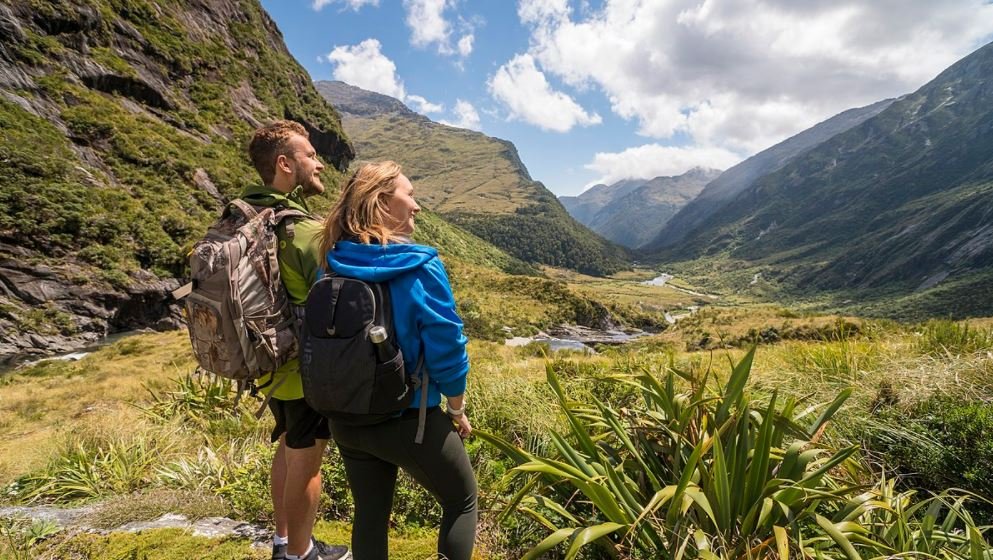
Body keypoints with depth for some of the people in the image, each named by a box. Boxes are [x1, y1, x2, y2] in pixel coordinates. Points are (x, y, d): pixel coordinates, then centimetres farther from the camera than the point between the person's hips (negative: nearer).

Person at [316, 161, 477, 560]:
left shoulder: (332, 265, -3)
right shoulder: (420, 268, -19)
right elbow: (447, 350, -16)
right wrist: (457, 412, 0)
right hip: (409, 421, -5)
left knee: (370, 516, 22)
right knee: (462, 501, 19)